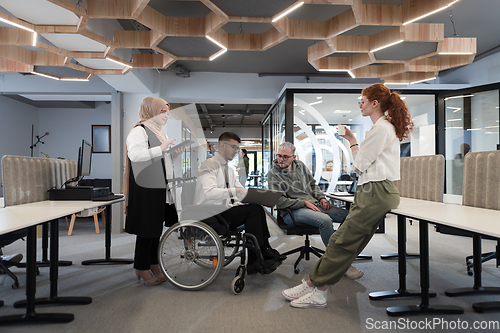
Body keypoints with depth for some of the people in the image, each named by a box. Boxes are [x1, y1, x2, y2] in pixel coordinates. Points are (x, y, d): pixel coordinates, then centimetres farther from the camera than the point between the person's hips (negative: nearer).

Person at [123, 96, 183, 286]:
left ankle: (153, 265, 25)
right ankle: (142, 268, 12)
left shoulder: (158, 131, 20)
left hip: (161, 189, 9)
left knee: (156, 227, 13)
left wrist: (180, 150, 11)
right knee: (147, 228, -2)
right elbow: (135, 155, -25)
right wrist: (161, 149, -25)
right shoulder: (139, 131, -8)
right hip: (146, 190, -9)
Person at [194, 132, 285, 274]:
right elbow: (209, 192, -26)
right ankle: (255, 260, -17)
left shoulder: (229, 170, 18)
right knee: (252, 210, -22)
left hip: (224, 212, 8)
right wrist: (234, 190, -33)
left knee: (259, 209, -12)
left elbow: (242, 192, 16)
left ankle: (265, 252, -9)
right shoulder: (209, 165, -9)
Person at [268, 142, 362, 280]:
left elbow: (313, 184, 23)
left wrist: (321, 198, 4)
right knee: (325, 220, -34)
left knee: (348, 215, -10)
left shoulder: (300, 165, 14)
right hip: (293, 211, -7)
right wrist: (304, 203, -16)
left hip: (314, 204, 7)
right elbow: (280, 202, -11)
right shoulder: (274, 174, -4)